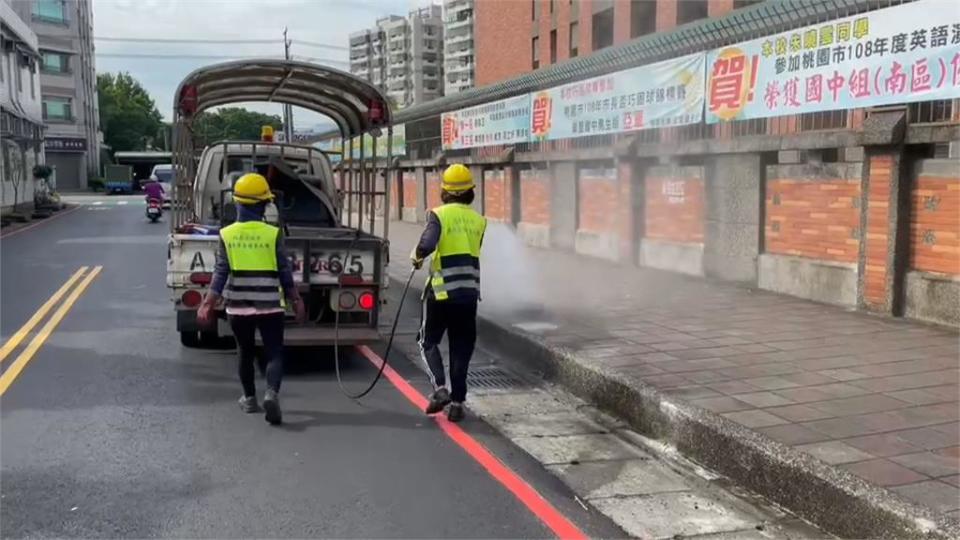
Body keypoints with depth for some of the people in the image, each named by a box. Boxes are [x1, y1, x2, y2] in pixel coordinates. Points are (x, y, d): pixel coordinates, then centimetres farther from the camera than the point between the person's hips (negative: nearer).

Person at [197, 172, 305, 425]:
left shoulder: (227, 235, -2)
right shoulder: (273, 234, -8)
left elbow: (220, 274, -5)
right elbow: (285, 273, -4)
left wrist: (207, 304, -1)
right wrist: (296, 300, 7)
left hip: (238, 307, 3)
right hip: (270, 306, -2)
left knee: (245, 353, 19)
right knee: (274, 353, 1)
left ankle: (249, 399, 29)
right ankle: (271, 392, -22)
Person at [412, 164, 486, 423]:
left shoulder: (439, 215, -7)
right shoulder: (478, 220, 9)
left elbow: (428, 244, -23)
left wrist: (416, 255, -3)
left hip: (441, 290, -3)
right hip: (469, 292, 4)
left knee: (429, 342, 13)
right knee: (461, 348, 10)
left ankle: (440, 387, -6)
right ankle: (457, 402, 10)